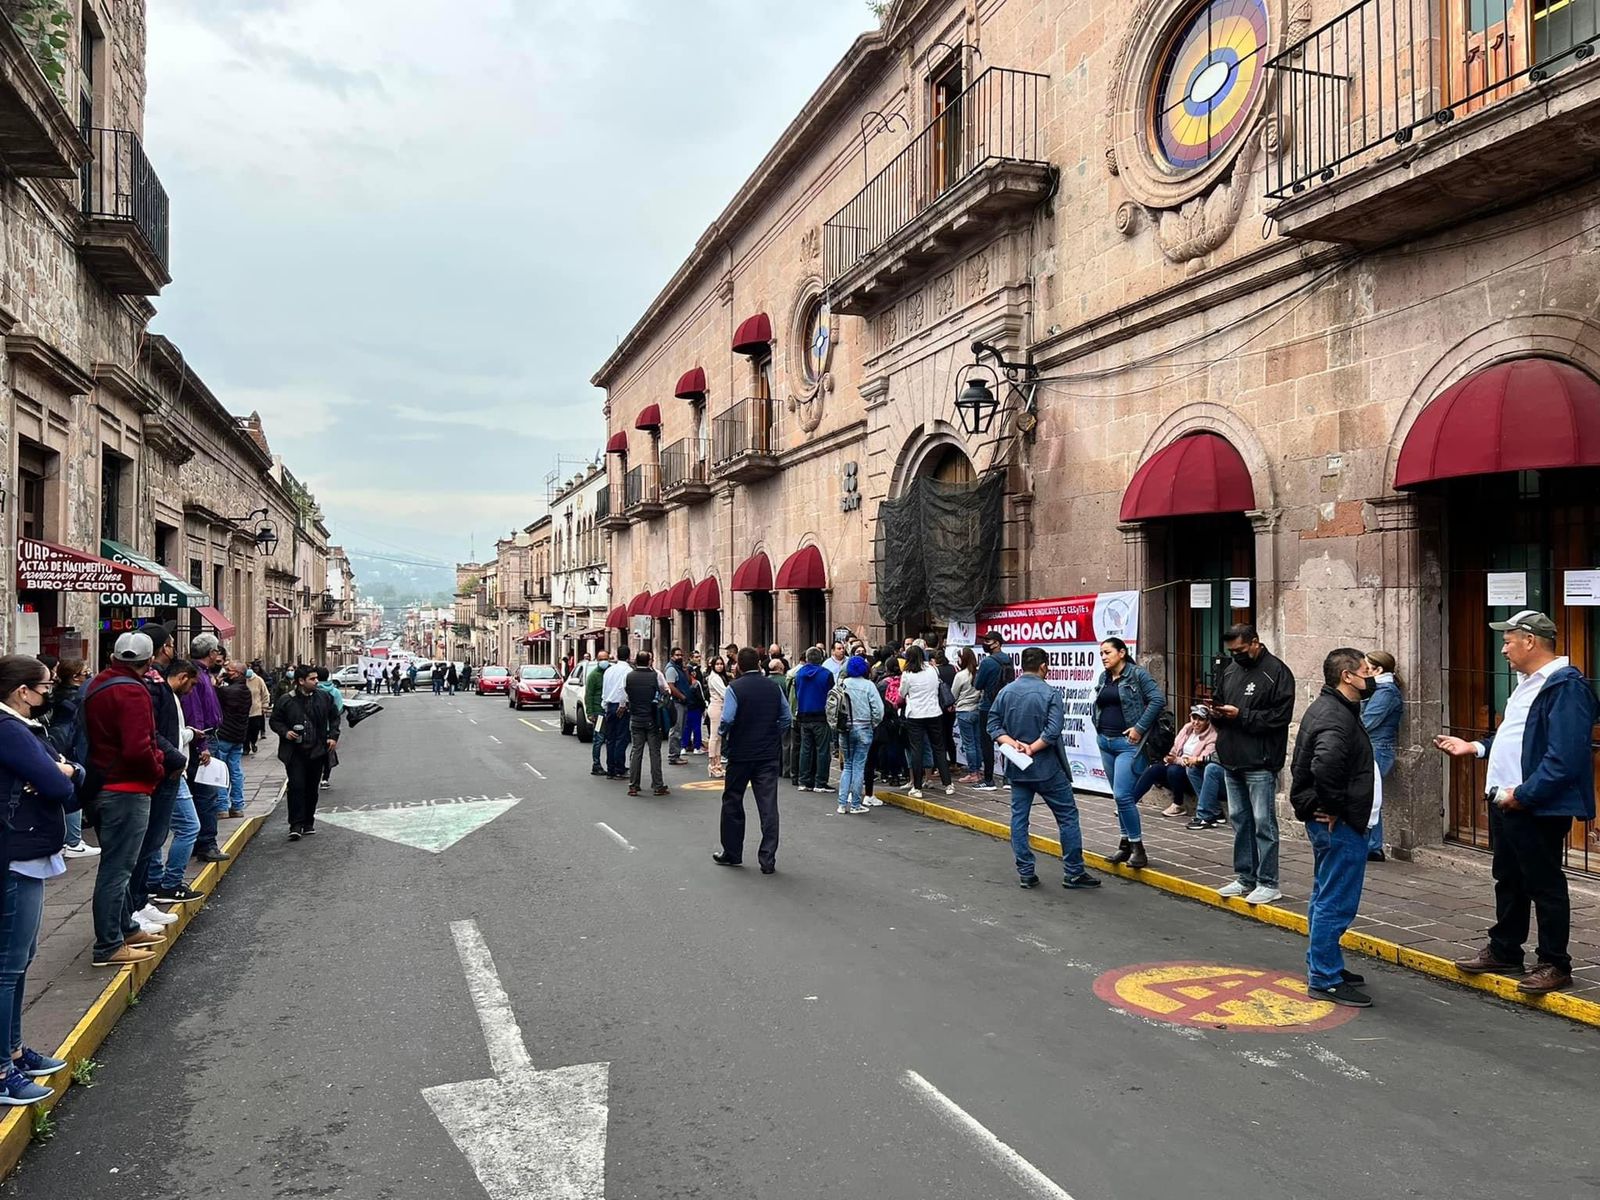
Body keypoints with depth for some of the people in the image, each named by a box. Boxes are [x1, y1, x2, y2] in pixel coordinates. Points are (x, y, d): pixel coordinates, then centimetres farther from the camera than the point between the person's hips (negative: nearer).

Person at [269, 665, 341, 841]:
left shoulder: (323, 697, 3)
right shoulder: (286, 700, -5)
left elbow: (334, 717, 15)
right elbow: (275, 721, 4)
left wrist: (333, 736, 5)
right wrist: (285, 732, -13)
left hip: (316, 751, 3)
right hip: (294, 752, -3)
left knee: (312, 787, 11)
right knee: (296, 786, -10)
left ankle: (308, 822, 23)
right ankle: (296, 825, -5)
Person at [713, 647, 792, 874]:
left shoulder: (735, 688, -9)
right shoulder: (774, 687, 3)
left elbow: (727, 720, -17)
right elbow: (787, 719, 5)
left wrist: (723, 745, 0)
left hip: (740, 754, -2)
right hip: (769, 755, 3)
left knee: (732, 803, 13)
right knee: (768, 807, 2)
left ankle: (731, 853, 22)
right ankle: (768, 860, 1)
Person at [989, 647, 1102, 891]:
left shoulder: (1005, 692, 3)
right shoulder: (1050, 693, -11)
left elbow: (994, 726, 0)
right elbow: (1053, 730, -20)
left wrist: (1013, 744, -9)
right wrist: (1031, 749, -13)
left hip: (1016, 769, 4)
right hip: (1047, 768, -4)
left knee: (1019, 818, 9)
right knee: (1067, 816, 6)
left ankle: (1026, 872, 10)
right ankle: (1073, 872, 8)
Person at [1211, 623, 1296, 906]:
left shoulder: (1276, 672, -9)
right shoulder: (1230, 671, 14)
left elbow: (1281, 716, -16)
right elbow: (1220, 703, 24)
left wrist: (1241, 715, -18)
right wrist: (1215, 712, 1)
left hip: (1260, 763, -7)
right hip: (1231, 760, 8)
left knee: (1263, 823, -2)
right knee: (1240, 820, 14)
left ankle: (1268, 884, 6)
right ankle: (1245, 877, 24)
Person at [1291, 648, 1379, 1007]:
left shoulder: (1327, 707, 13)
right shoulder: (1337, 717, -20)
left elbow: (1305, 763, 25)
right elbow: (1324, 766, -37)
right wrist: (1333, 807, -23)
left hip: (1324, 821, 11)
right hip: (1339, 825, -11)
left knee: (1326, 898, 19)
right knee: (1336, 904, -4)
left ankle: (1323, 967, 30)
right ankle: (1325, 980, 3)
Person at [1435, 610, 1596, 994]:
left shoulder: (1566, 687, -20)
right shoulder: (1527, 683, 14)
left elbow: (1564, 757, -27)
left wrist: (1522, 794, -25)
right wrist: (1475, 747, 16)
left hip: (1538, 808, -10)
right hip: (1504, 801, 10)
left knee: (1545, 886, 3)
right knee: (1508, 880, 19)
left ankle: (1555, 965, 16)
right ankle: (1503, 952, 31)